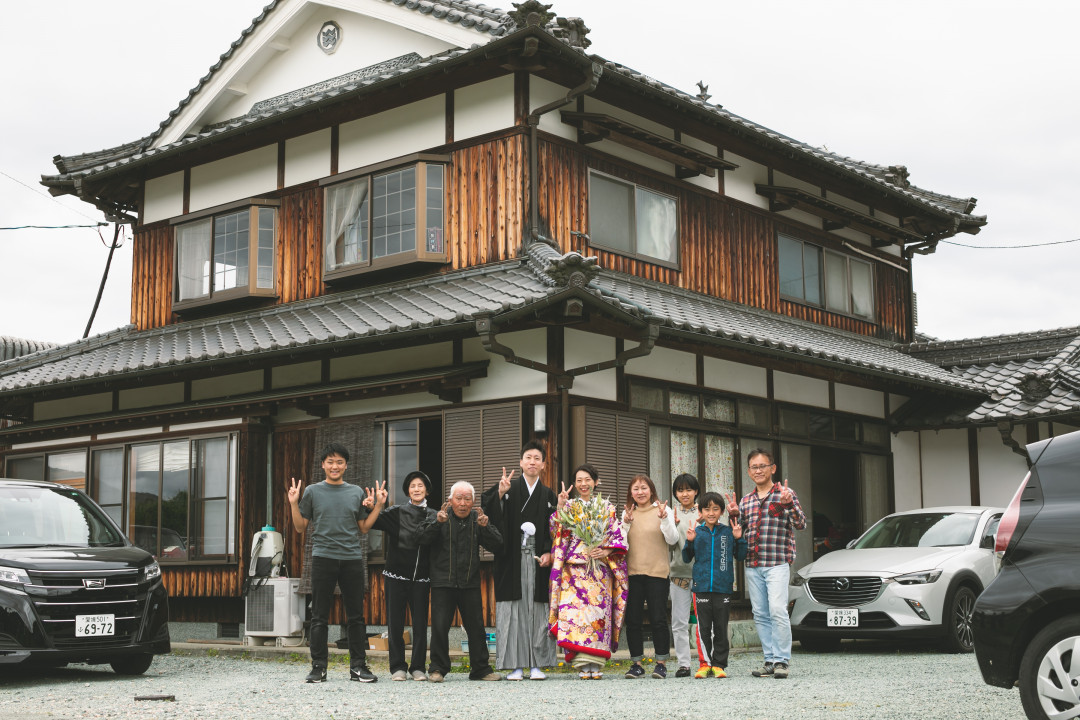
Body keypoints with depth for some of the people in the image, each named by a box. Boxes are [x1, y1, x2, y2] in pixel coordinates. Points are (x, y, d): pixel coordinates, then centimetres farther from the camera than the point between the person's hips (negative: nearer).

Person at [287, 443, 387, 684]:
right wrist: (293, 503, -4)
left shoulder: (357, 492, 13)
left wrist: (378, 505, 6)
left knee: (356, 616, 3)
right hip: (323, 557, -2)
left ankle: (358, 666, 10)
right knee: (319, 616, 0)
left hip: (352, 558, 2)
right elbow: (301, 527, 9)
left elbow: (364, 528, 15)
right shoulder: (313, 491, 8)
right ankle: (318, 667, 6)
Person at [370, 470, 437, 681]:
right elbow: (372, 522, -6)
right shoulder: (396, 512, 2)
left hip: (421, 578, 1)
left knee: (420, 624, 1)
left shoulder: (433, 516, 7)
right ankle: (398, 667, 11)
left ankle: (418, 667, 11)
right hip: (396, 576, -1)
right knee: (395, 624, 2)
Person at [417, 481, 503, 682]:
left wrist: (485, 527, -15)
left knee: (476, 627, 6)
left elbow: (497, 545, 1)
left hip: (470, 583, 2)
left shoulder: (477, 519, 7)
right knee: (439, 627, -4)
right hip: (442, 583, -2)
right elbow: (422, 539, -10)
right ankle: (437, 669, 9)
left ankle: (480, 668, 16)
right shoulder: (440, 517, 0)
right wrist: (437, 523, -23)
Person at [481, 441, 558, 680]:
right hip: (512, 559, -2)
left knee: (538, 611, 1)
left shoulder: (548, 495, 13)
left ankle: (537, 665, 6)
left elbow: (554, 530, 9)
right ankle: (516, 665, 0)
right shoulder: (508, 488, 5)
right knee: (514, 611, -3)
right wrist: (500, 494, -26)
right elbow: (490, 513, -10)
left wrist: (548, 553, -6)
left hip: (538, 561, 2)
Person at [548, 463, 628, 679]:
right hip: (575, 568, -1)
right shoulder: (569, 506, 12)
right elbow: (558, 532, -2)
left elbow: (617, 536, 8)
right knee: (576, 610, -13)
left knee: (599, 610, -5)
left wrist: (605, 551, -10)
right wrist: (560, 507, -14)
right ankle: (582, 664, -13)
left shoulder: (607, 507, 13)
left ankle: (596, 664, -2)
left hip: (600, 567, 1)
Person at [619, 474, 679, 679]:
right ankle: (636, 664, 12)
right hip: (632, 573, 3)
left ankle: (661, 663, 6)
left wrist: (664, 519, -18)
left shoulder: (662, 510, 3)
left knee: (658, 619, -4)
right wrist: (626, 524, -9)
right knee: (633, 620, 4)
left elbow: (673, 540, -5)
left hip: (657, 572, -3)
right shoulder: (627, 513, 11)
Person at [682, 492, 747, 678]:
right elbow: (687, 558, 9)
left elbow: (740, 556, 10)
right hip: (701, 587, 0)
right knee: (703, 628, 1)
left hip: (723, 588, 0)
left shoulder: (728, 532, 7)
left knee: (721, 628, 4)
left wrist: (739, 539, -4)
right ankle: (704, 663, 8)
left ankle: (719, 664, 10)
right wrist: (689, 542, -7)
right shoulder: (696, 532, 6)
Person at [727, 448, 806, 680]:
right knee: (760, 615, 6)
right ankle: (770, 660, 12)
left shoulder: (785, 494, 3)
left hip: (777, 563, -5)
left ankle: (783, 660, -9)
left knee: (777, 610, -16)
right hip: (752, 565, 5)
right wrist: (733, 515, -1)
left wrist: (789, 504, -23)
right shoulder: (746, 501, 16)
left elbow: (801, 524, -6)